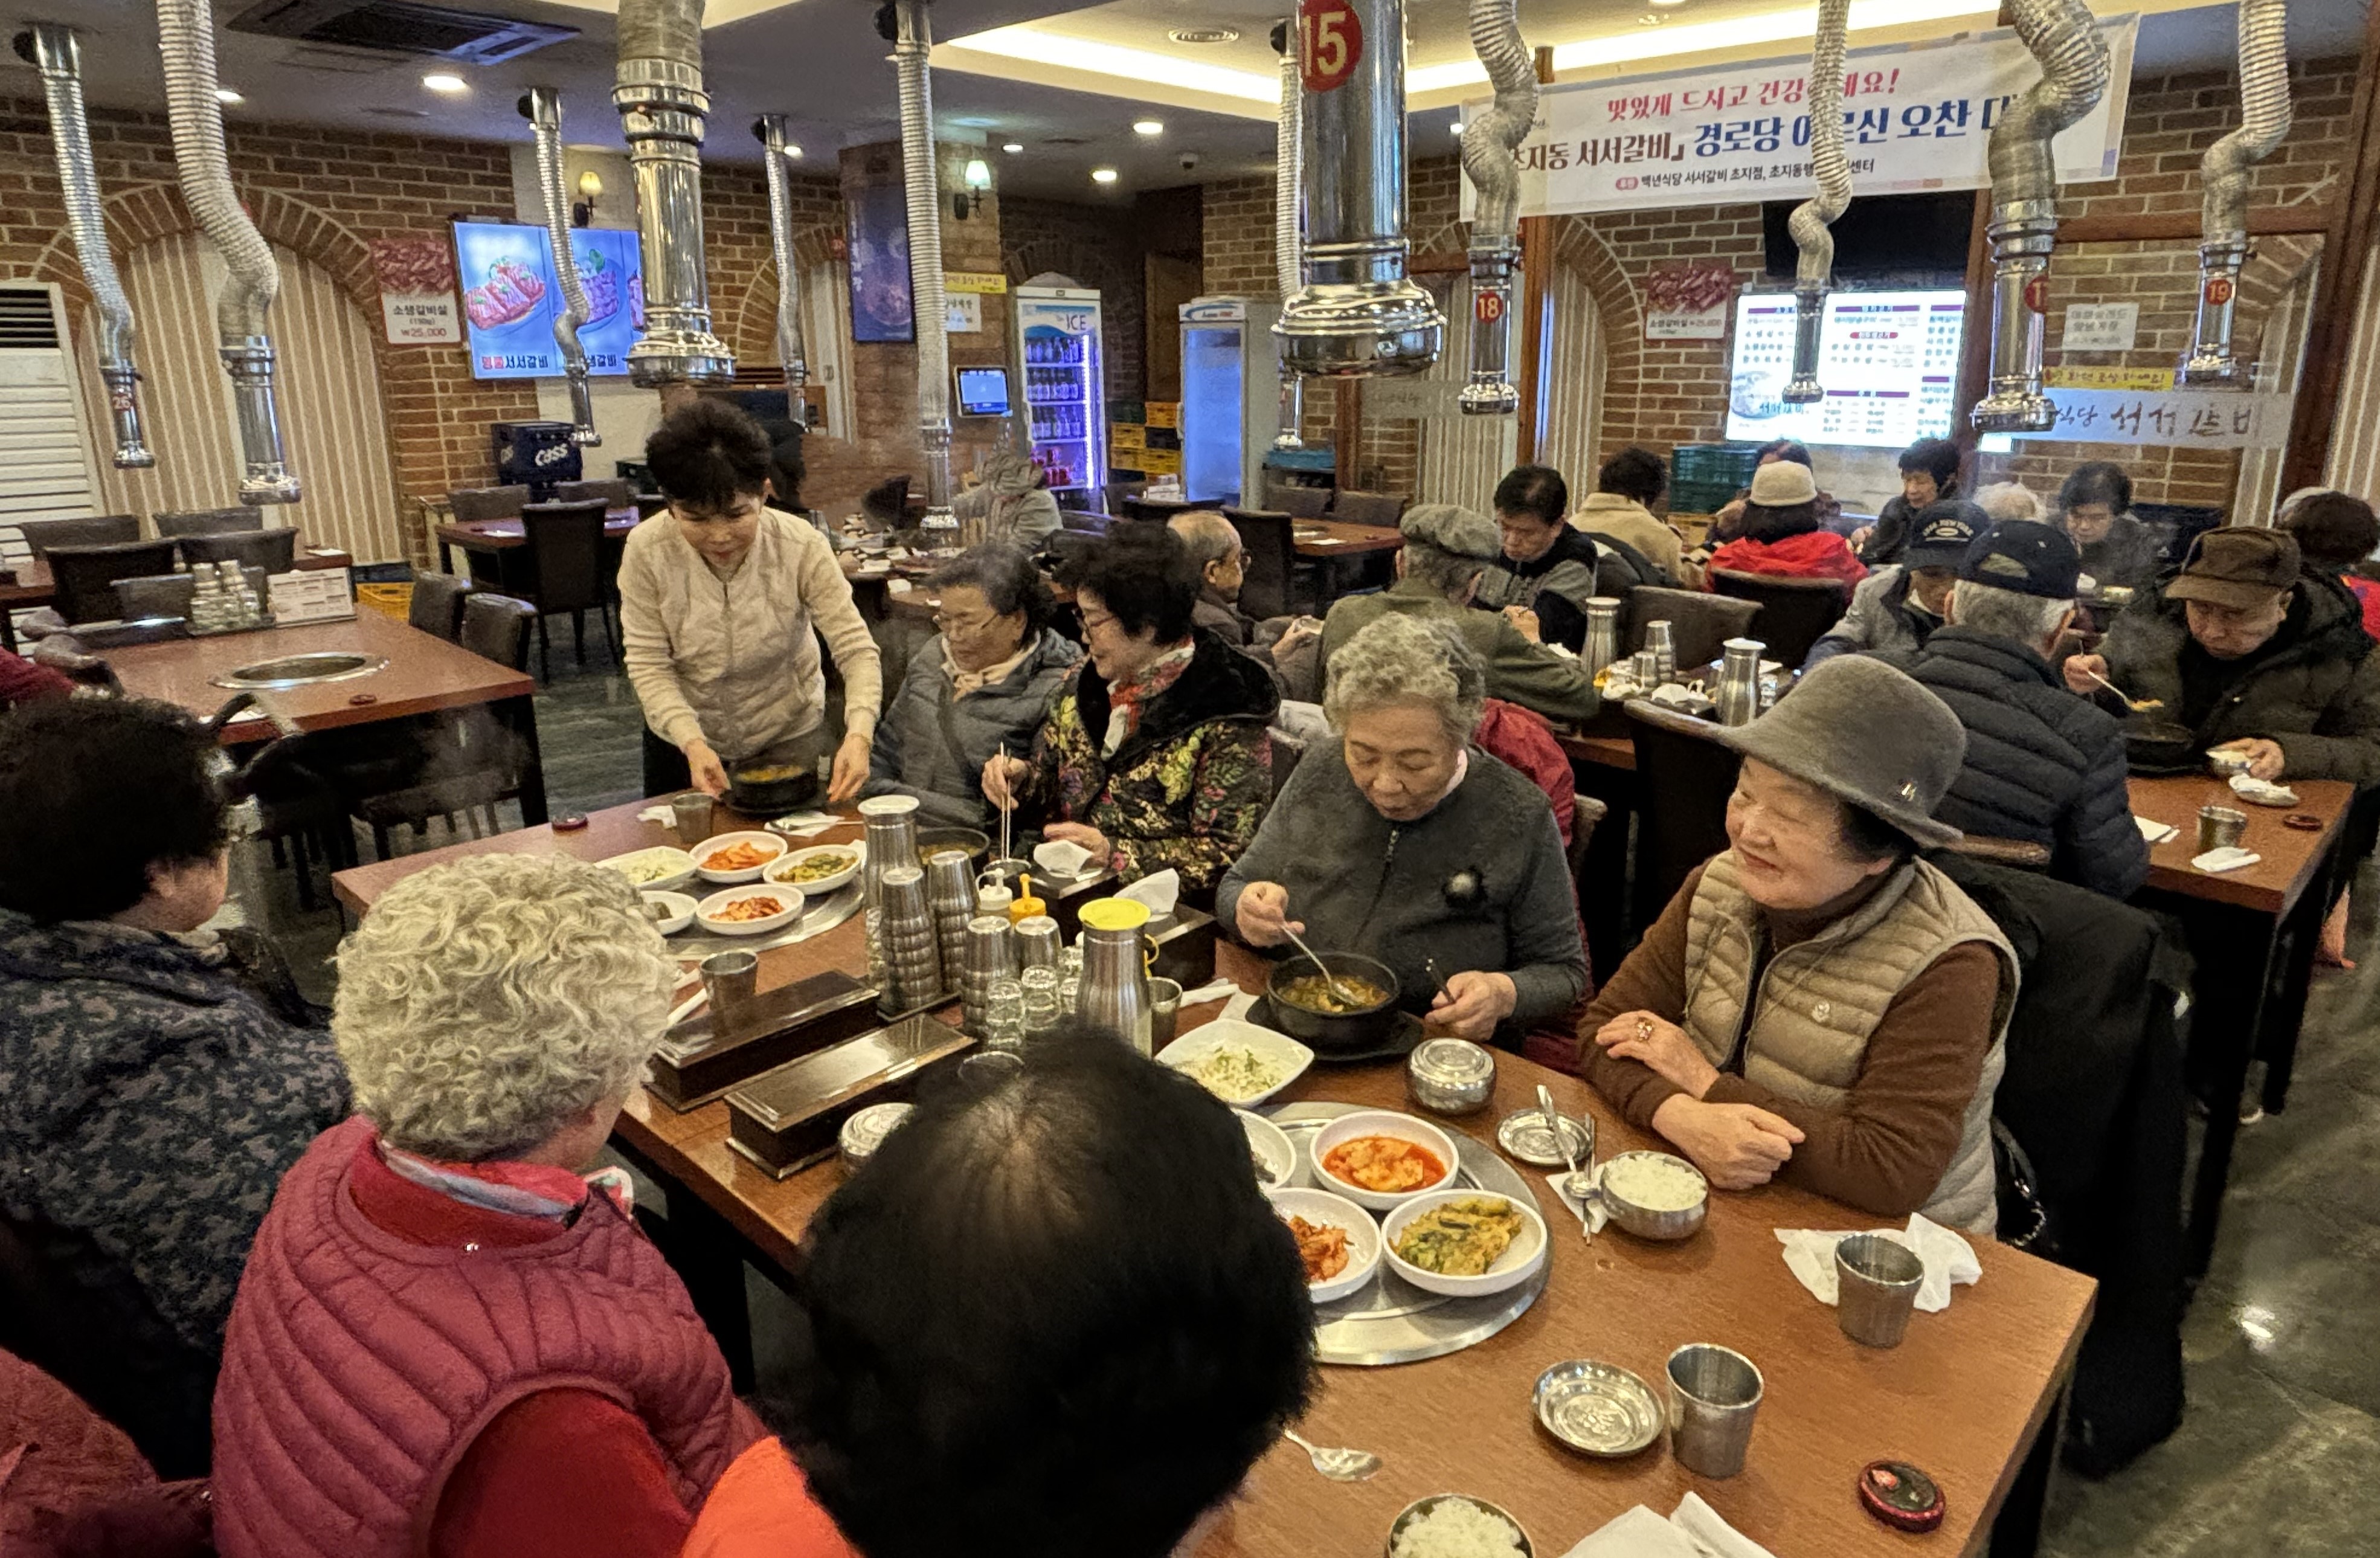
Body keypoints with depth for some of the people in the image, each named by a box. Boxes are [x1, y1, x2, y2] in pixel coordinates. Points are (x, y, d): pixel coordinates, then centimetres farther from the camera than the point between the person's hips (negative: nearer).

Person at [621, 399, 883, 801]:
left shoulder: (802, 548, -24)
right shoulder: (646, 551, -21)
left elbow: (857, 650, -23)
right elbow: (647, 665, -18)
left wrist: (858, 733, -40)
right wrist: (691, 742, -33)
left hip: (789, 737, -1)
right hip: (682, 740, 1)